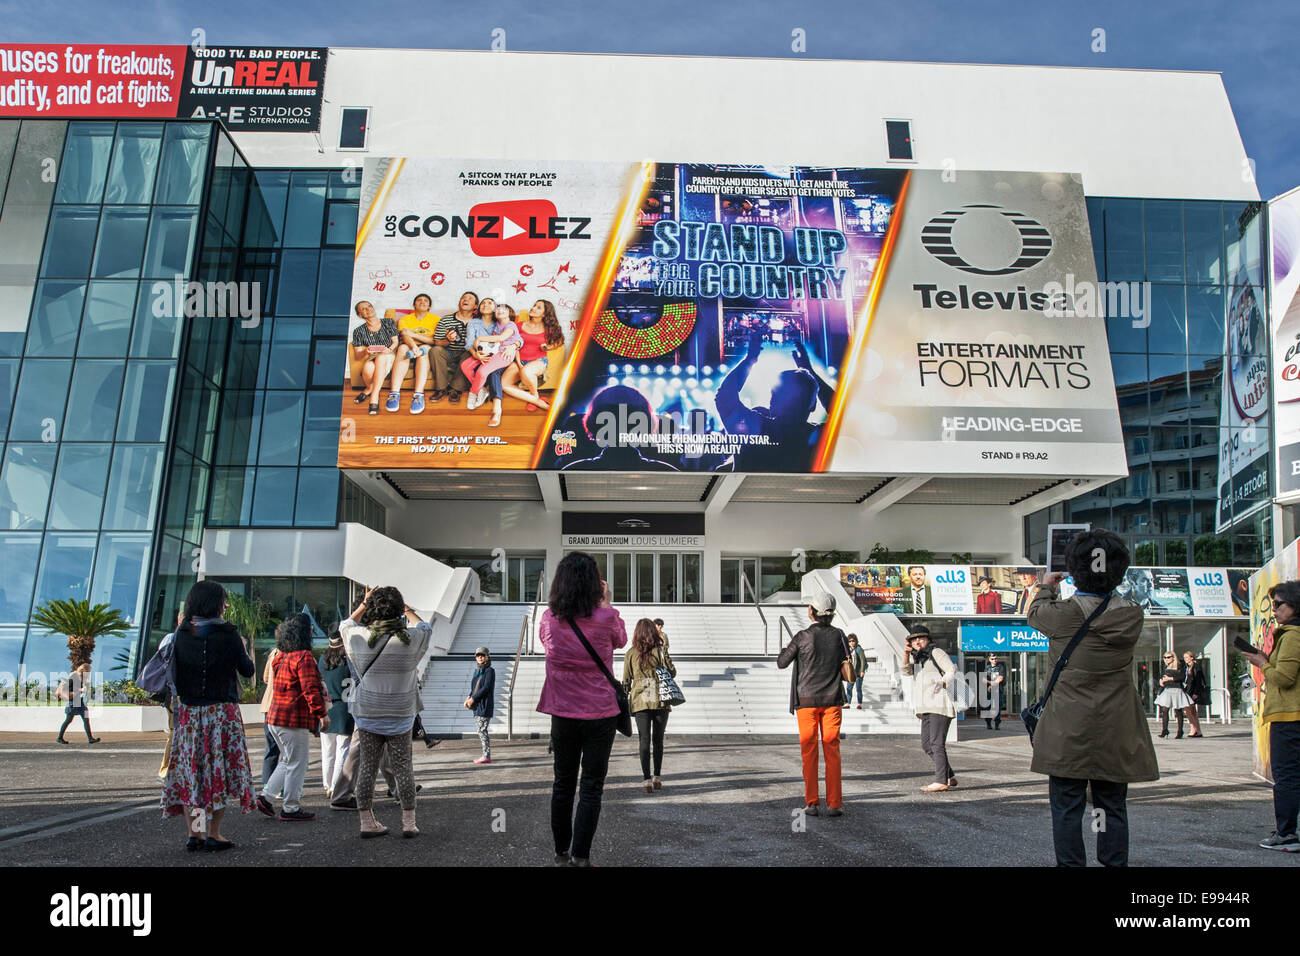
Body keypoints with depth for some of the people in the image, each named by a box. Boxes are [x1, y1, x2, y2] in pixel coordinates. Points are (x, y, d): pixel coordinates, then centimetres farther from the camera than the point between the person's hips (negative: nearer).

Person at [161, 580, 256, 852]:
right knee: (221, 768, 4)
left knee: (189, 768, 10)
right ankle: (213, 835, 5)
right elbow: (248, 671, -1)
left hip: (189, 712, 3)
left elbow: (175, 671, 9)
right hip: (223, 712, -3)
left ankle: (193, 833, 11)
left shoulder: (181, 634, -1)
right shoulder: (227, 634, -10)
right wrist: (244, 648, 16)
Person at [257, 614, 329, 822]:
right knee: (297, 763, 2)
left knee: (288, 761, 21)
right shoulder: (303, 657, -16)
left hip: (275, 718, 9)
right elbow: (310, 689, -21)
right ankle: (290, 808, 8)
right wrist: (322, 713, -16)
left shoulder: (281, 656, 13)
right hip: (294, 719, -9)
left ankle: (266, 796, 17)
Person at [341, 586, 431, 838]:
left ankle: (367, 822, 15)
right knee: (402, 768, 7)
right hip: (399, 717, -1)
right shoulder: (410, 638, -12)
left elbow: (346, 624, 16)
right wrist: (404, 607, 25)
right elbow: (424, 626, 13)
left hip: (367, 715, 1)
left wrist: (364, 603, 24)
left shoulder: (359, 637, -9)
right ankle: (409, 822, 11)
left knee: (367, 768, 10)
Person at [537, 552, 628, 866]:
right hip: (600, 714, -3)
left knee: (563, 784, 16)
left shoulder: (549, 619, -6)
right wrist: (606, 604, 15)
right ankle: (580, 857, 4)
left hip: (563, 714, 3)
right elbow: (620, 640, 8)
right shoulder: (605, 617, -13)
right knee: (591, 787, 5)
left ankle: (561, 853, 26)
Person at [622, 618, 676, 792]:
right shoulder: (660, 650, -3)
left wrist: (624, 702, 18)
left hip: (639, 701, 1)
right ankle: (657, 777, 15)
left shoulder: (630, 654, 2)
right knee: (658, 739, 12)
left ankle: (646, 779, -5)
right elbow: (672, 673, -3)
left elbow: (626, 681, 5)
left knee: (644, 740, 2)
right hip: (660, 700, 0)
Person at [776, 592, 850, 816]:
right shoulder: (838, 635, -2)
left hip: (807, 699, -2)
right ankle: (834, 804, 4)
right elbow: (846, 668, 7)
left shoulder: (803, 637, -11)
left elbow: (782, 663, -1)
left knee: (809, 752, 6)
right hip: (832, 700, 2)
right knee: (832, 751, 6)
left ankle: (812, 803, 7)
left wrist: (787, 648, 18)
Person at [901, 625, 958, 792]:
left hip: (939, 704, -9)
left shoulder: (936, 652, 0)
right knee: (926, 745, 8)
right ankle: (950, 777, 15)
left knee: (937, 743, -11)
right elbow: (906, 671, 7)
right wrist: (907, 653, -7)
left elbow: (952, 671, -7)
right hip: (927, 708, 9)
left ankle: (941, 781, -10)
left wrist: (942, 683, -23)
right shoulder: (917, 658, 23)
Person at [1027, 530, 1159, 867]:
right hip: (1116, 734, 3)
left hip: (1068, 732, -3)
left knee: (1067, 807, 6)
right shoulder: (1132, 616, -8)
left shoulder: (1063, 614, -14)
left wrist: (1047, 588, 28)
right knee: (1113, 807, 14)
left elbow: (1035, 613, 8)